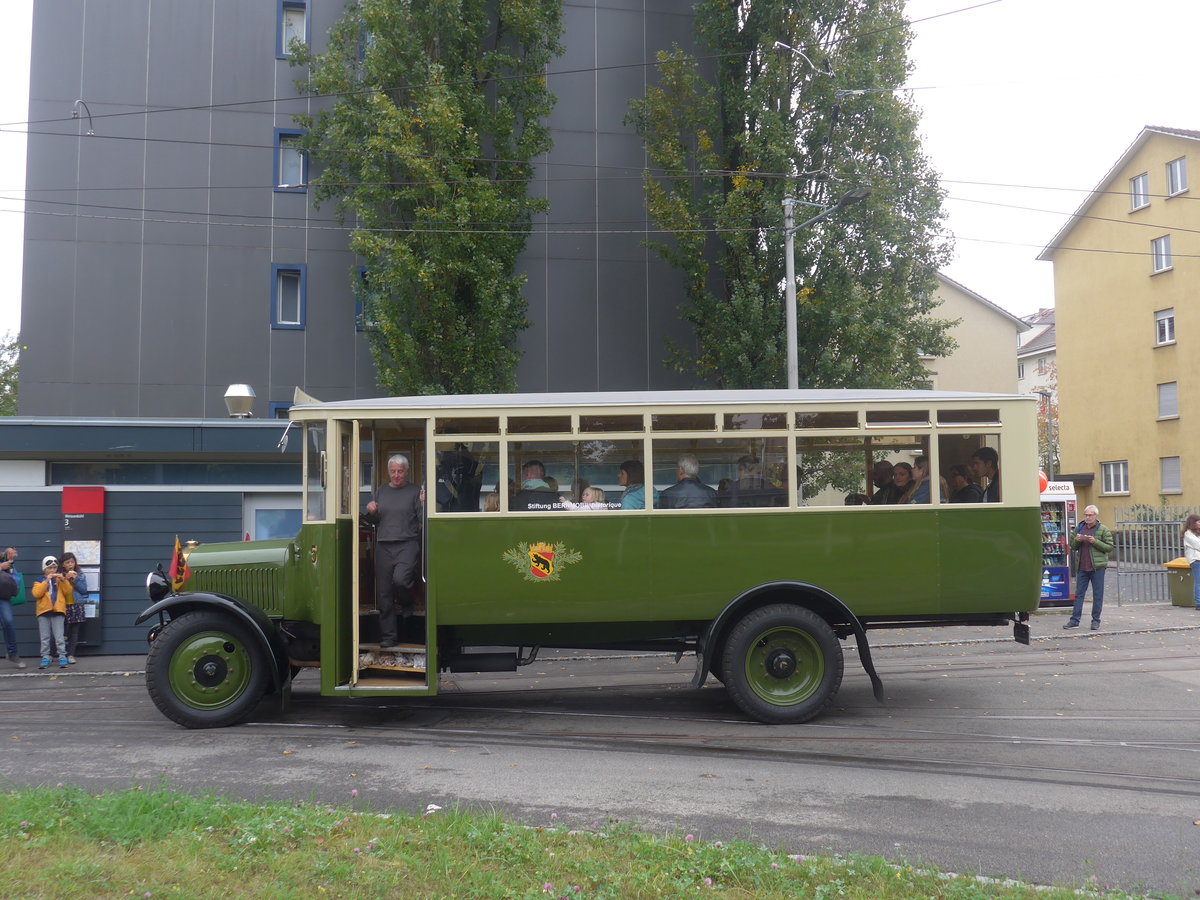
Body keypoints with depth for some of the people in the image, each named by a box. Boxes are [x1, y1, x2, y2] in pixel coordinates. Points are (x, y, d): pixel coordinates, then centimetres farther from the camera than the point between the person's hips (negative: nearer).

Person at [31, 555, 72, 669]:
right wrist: (46, 581, -13)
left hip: (58, 611, -1)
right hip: (43, 612, 1)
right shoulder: (39, 581, 8)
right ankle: (45, 658, 10)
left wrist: (63, 580, -11)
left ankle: (62, 657, -1)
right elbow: (36, 594, -8)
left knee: (59, 637, -4)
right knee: (45, 637, 5)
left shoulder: (59, 579, 12)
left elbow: (68, 592, 2)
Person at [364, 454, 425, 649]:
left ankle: (406, 603, 8)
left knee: (400, 579, -28)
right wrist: (371, 512, 0)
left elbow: (424, 520, -4)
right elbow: (373, 522, 21)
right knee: (384, 593, 4)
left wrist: (424, 503, -20)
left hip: (407, 544, -4)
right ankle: (388, 637, 14)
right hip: (383, 546, 4)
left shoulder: (414, 491, 2)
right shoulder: (381, 491, 16)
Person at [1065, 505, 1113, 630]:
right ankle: (1075, 620, 7)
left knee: (1097, 594, 3)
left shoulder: (1103, 530, -1)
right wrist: (1076, 540, -2)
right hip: (1082, 568, 4)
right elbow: (1073, 547, 19)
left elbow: (1109, 547, -4)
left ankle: (1096, 620, 11)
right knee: (1079, 593, 5)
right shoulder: (1079, 528, 13)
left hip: (1097, 567, -4)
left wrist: (1095, 542, -16)